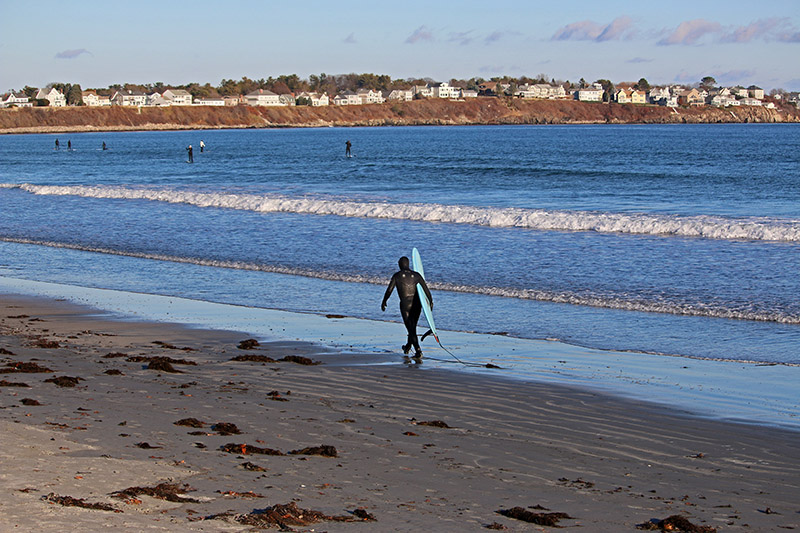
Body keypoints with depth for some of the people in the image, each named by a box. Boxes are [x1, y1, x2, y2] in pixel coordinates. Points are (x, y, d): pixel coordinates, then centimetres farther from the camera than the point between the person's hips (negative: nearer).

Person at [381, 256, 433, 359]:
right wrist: (430, 301, 13)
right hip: (417, 304, 4)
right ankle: (408, 347, 38)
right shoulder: (416, 275, 5)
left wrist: (384, 302, 12)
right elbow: (426, 289, 4)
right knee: (413, 326, 22)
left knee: (410, 329, -3)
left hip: (405, 305, -4)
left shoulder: (397, 276, -2)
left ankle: (418, 351, -15)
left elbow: (389, 290, 0)